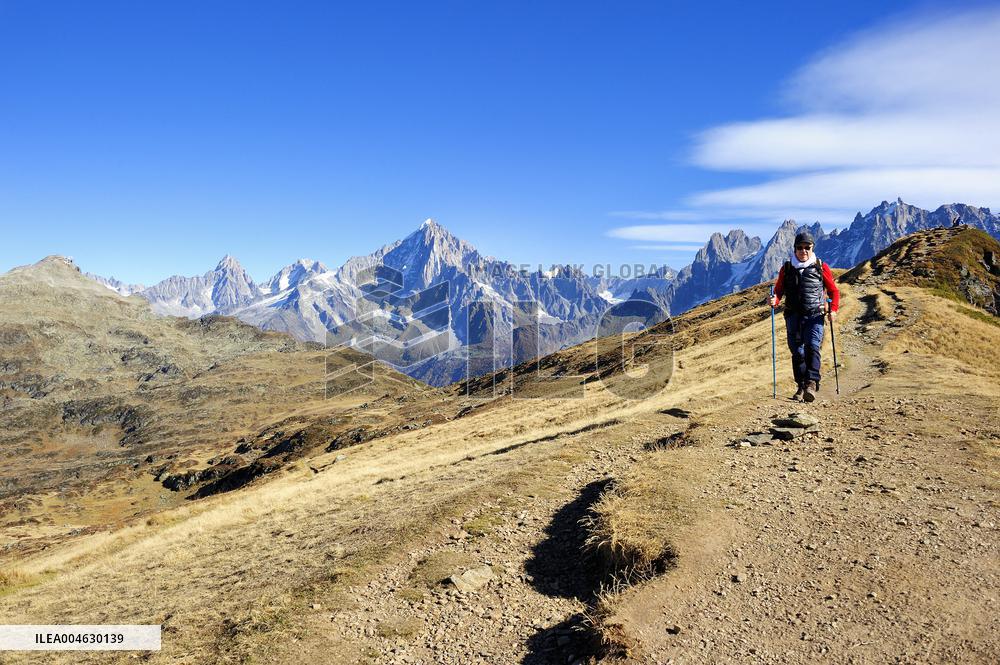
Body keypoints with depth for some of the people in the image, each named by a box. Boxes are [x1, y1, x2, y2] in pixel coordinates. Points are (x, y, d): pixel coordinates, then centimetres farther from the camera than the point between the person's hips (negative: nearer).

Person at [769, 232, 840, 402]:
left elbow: (834, 291, 11)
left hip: (815, 317, -2)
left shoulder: (821, 267, 6)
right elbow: (778, 291, 13)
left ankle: (811, 383, -24)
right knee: (797, 352, 3)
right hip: (793, 317, 2)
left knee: (812, 347, -20)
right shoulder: (786, 269, 10)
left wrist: (833, 309, -4)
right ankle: (801, 386, 13)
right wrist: (774, 300, -10)